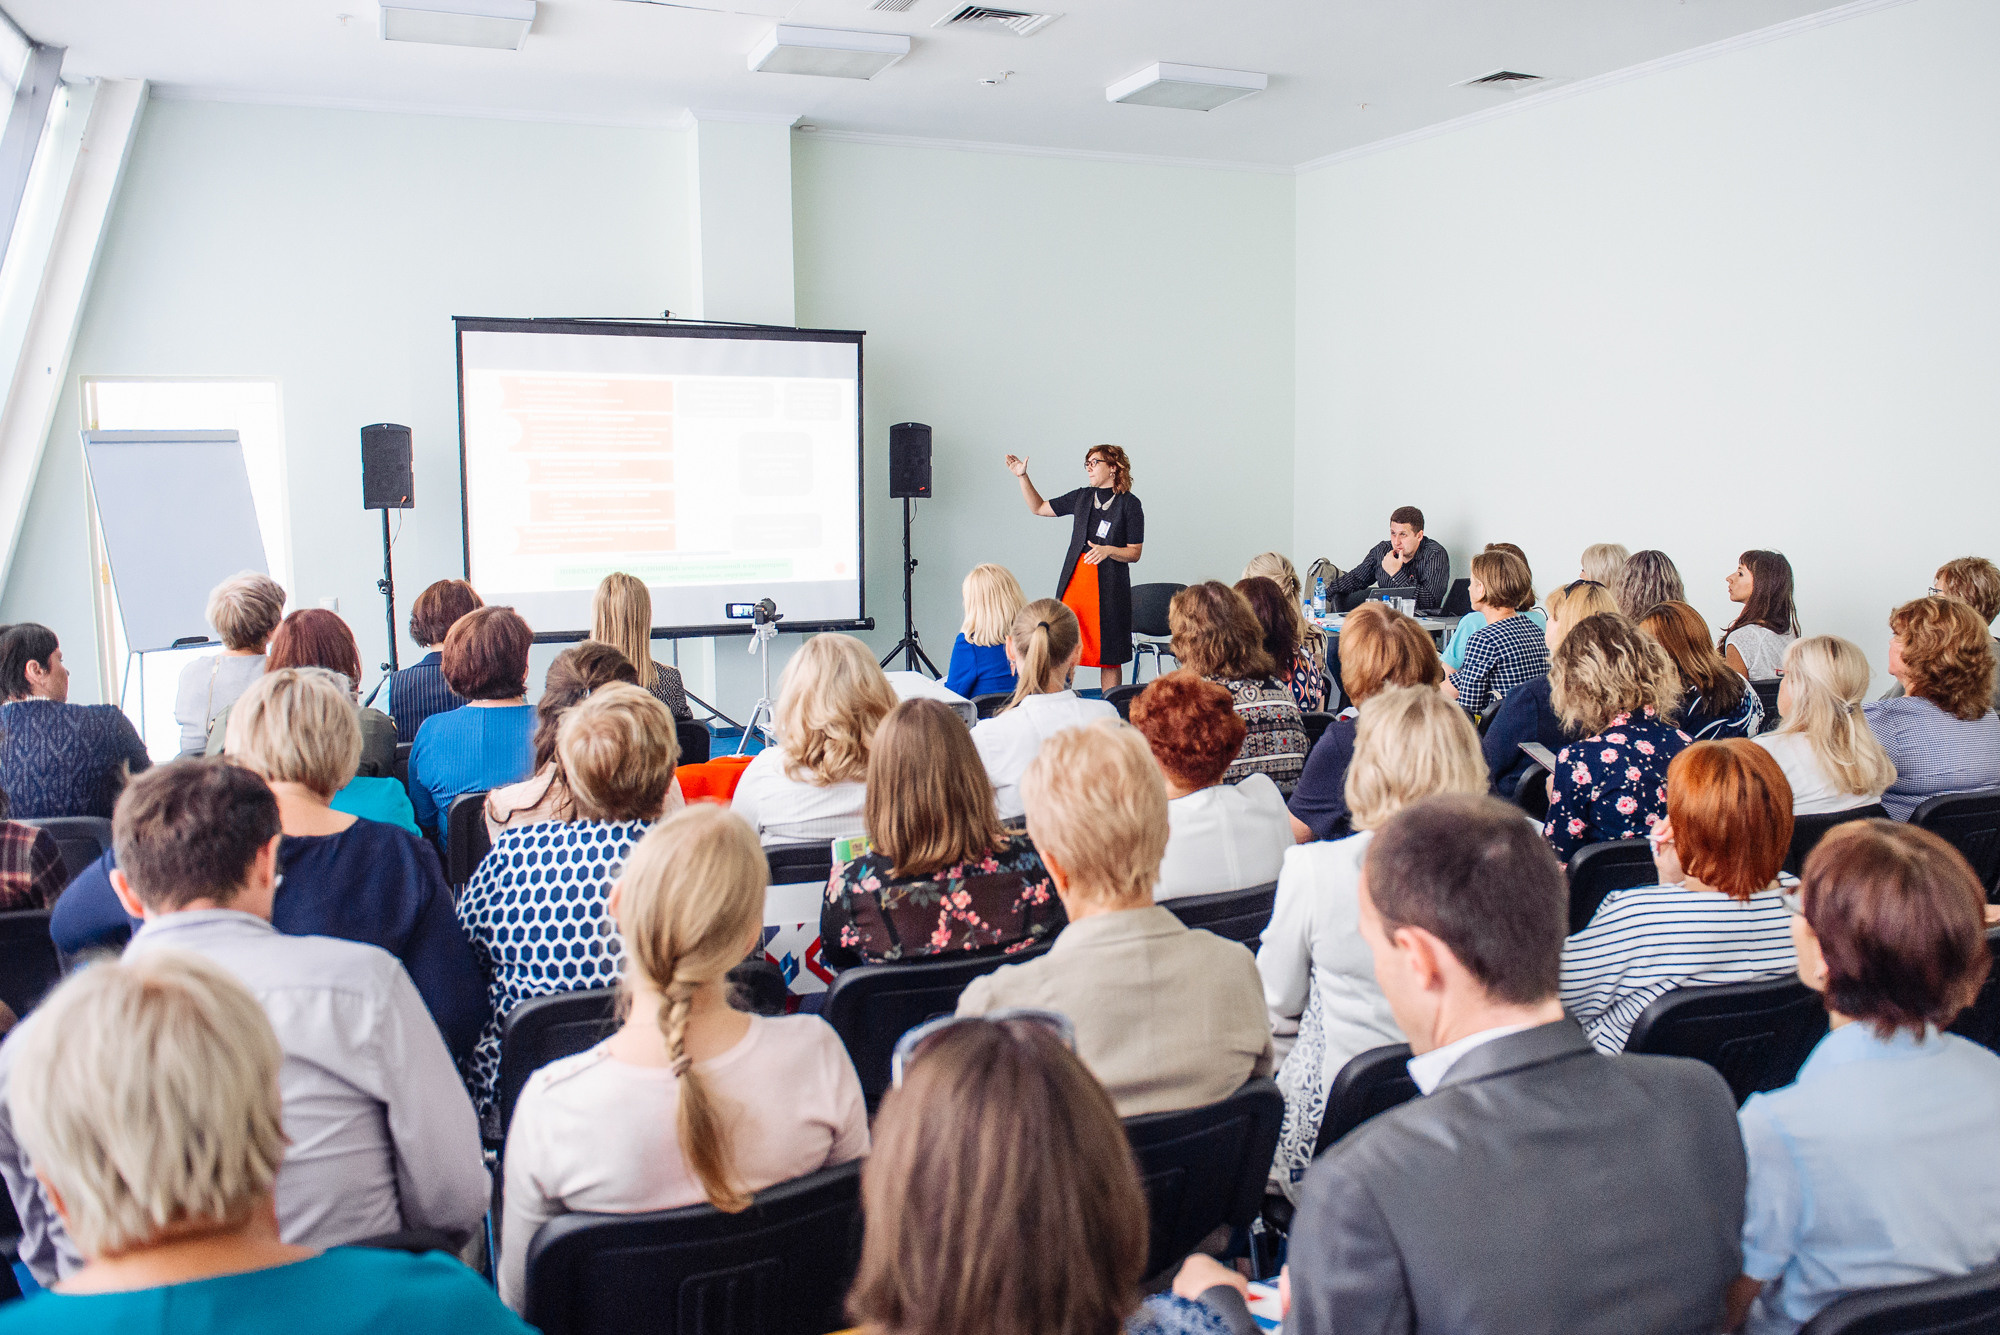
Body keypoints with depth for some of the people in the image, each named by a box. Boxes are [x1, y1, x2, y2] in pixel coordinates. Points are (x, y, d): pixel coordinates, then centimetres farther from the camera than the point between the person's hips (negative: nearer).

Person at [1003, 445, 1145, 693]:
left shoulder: (1130, 504, 1)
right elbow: (1038, 508, 22)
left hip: (1109, 587, -4)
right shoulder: (1082, 497, 14)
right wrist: (1022, 477, 12)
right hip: (1074, 580, 4)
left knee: (1109, 654, 0)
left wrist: (1108, 550, -19)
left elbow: (1134, 553, -1)